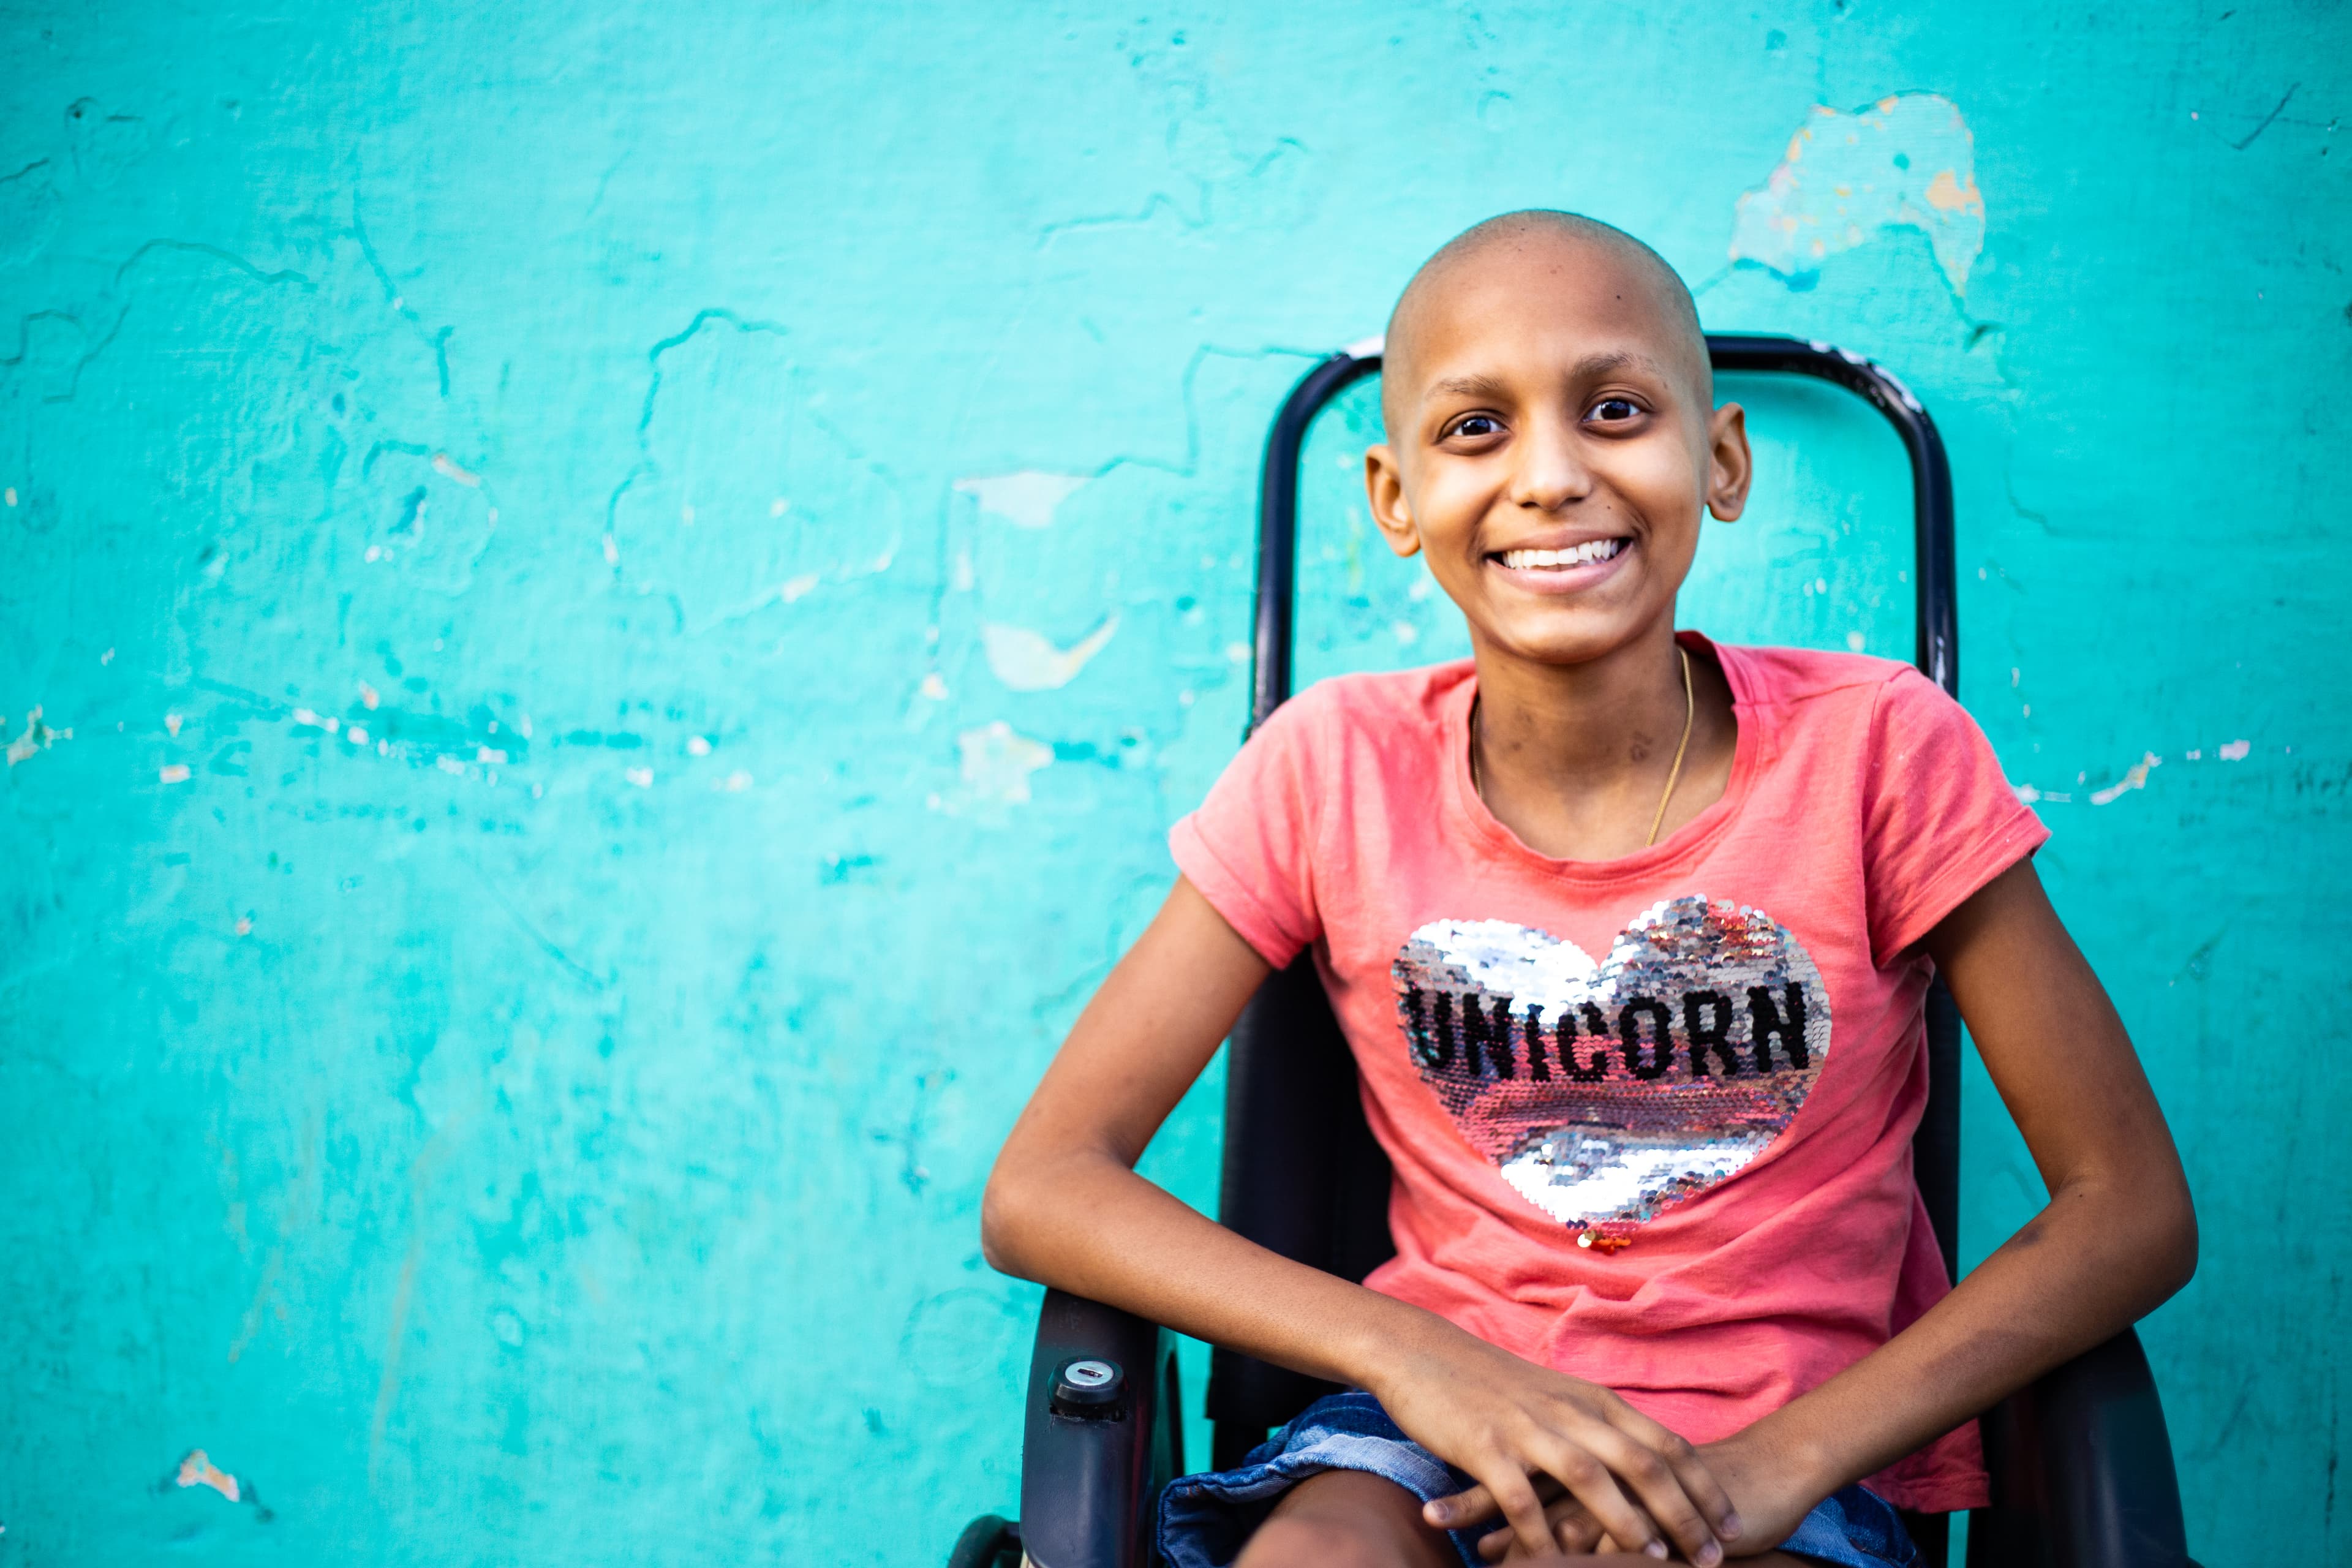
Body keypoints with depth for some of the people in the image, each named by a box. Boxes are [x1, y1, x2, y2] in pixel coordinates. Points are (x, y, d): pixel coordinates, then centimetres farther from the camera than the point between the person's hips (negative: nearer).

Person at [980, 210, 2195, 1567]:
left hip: (1797, 1442, -1)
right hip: (1445, 1412, 1)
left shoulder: (1875, 748, -10)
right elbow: (1042, 1187, -8)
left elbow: (2134, 1210, -7)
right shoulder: (1336, 769, -6)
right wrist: (1413, 1355, -23)